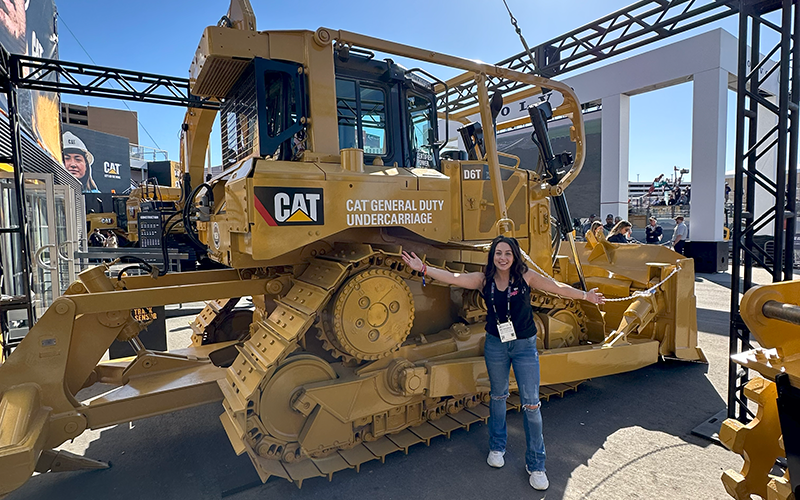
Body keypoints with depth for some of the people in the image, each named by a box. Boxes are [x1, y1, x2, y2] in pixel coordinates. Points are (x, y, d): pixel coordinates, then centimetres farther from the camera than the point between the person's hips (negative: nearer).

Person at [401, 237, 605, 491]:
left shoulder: (526, 276, -10)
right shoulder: (484, 279, -6)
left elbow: (557, 287, -11)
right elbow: (452, 277, -11)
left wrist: (585, 296, -19)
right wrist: (423, 268, -18)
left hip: (524, 346, -2)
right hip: (495, 345, 2)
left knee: (531, 403, 2)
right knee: (498, 396, 18)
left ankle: (536, 465, 18)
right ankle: (497, 447, 39)